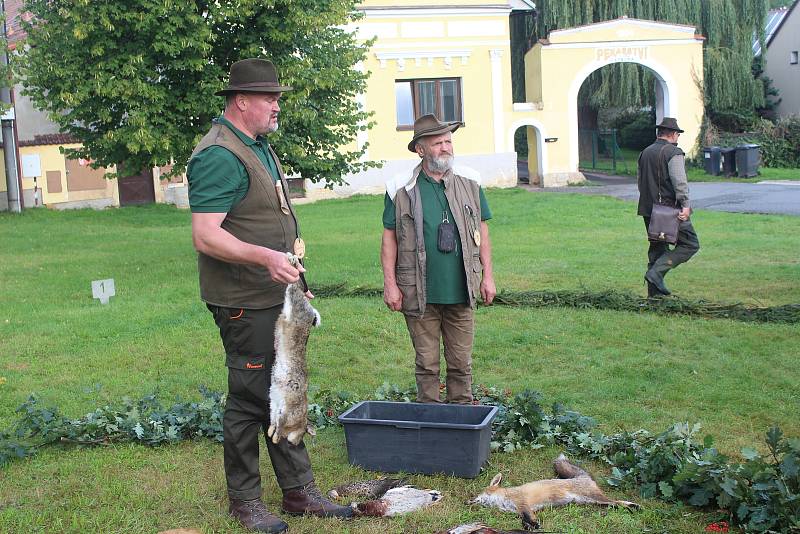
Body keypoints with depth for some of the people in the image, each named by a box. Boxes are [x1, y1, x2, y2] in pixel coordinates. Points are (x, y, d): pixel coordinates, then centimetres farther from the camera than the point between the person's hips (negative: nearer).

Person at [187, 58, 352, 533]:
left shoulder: (260, 147, 16)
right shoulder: (219, 156, -17)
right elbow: (206, 236, -25)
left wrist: (296, 280, 23)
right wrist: (266, 257, -36)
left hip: (278, 297, 10)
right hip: (245, 302, -10)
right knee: (250, 400, 0)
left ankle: (300, 491, 25)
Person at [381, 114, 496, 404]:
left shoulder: (469, 184, 7)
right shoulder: (401, 189, -2)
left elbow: (481, 231, 12)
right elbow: (389, 237, 1)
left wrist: (487, 275, 9)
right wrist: (390, 283, -3)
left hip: (461, 291, 2)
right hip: (420, 293, -2)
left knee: (461, 364, 10)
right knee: (427, 364, 8)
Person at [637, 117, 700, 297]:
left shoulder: (645, 153, 14)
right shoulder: (673, 152, -10)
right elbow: (680, 182, -19)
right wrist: (685, 205, -18)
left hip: (648, 210, 8)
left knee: (657, 248, 15)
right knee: (690, 244, 1)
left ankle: (655, 292, 14)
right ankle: (656, 272, -12)